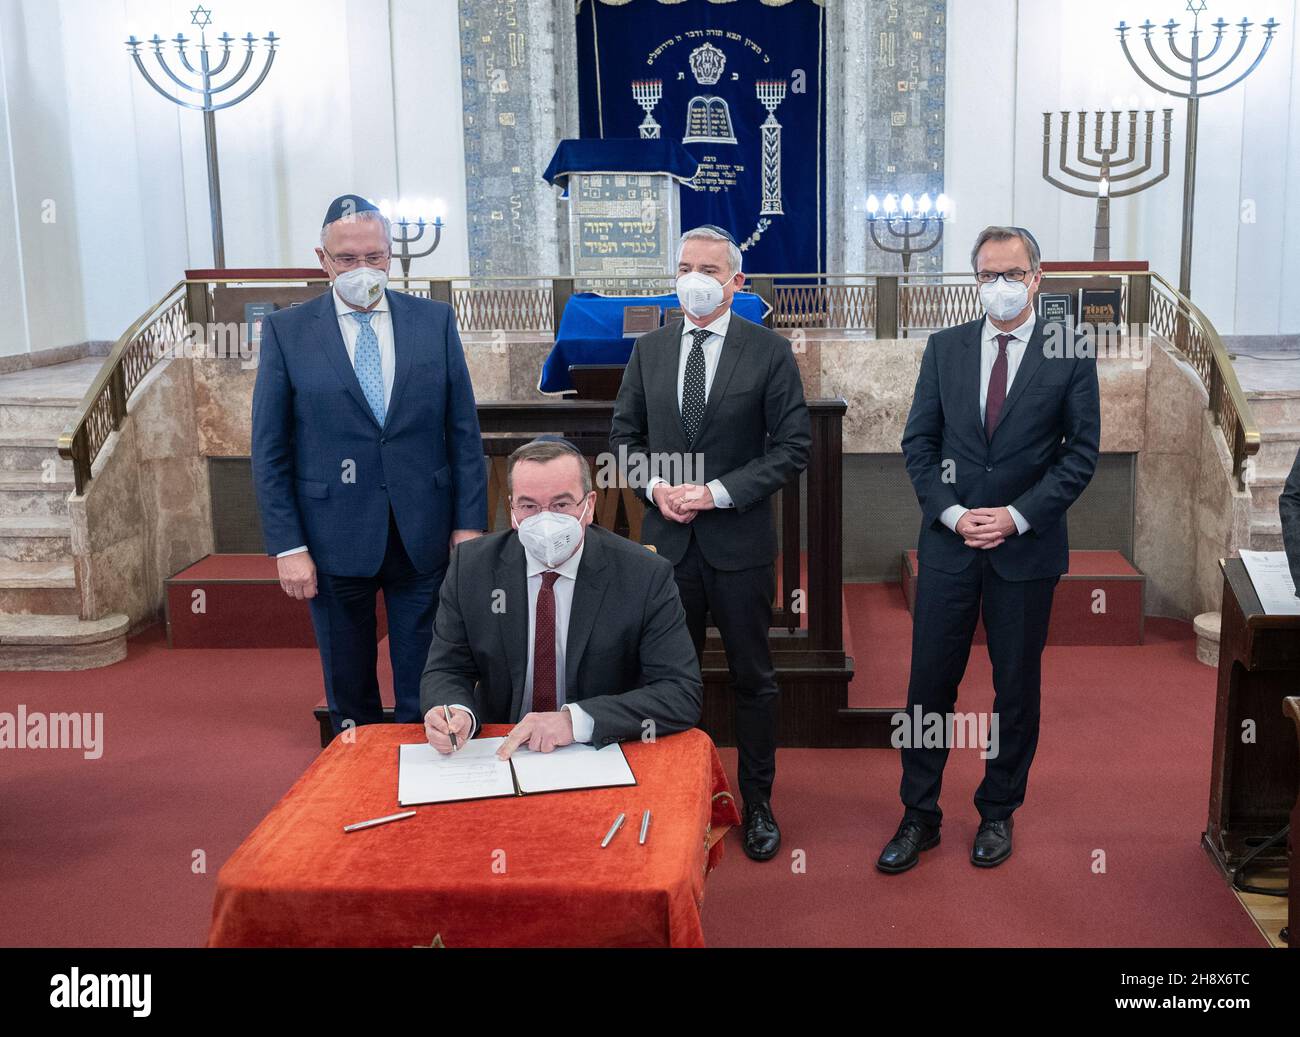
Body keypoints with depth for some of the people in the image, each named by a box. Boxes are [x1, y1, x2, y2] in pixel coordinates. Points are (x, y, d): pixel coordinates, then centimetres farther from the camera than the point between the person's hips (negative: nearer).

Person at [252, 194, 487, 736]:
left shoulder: (434, 320, 3)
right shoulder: (286, 330, 0)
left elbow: (464, 431, 4)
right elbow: (269, 450, 0)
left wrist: (469, 524, -1)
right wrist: (287, 547, -6)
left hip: (423, 535, 1)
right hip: (335, 539, 0)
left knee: (424, 695, 8)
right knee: (350, 703, 13)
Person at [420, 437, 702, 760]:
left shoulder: (647, 576, -11)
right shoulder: (470, 566, -2)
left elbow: (683, 694, -15)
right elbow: (447, 671, 2)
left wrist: (575, 720, -28)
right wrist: (456, 713, -23)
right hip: (500, 754, 2)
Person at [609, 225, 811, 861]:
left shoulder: (770, 351, -5)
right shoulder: (649, 350, 6)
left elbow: (792, 448, -8)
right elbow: (624, 434, 12)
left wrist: (718, 492, -16)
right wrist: (655, 486, -7)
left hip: (739, 540, -3)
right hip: (667, 539, 3)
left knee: (752, 678, 10)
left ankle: (757, 803, 26)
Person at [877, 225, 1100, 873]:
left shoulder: (1071, 357, -1)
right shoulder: (944, 348, 5)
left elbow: (1081, 453, -3)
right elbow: (918, 442, 4)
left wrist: (1018, 516, -13)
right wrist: (952, 512, -9)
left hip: (1027, 549, -1)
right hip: (948, 543, 1)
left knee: (1017, 690, 9)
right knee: (930, 684, 4)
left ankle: (997, 814, 27)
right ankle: (919, 816, 17)